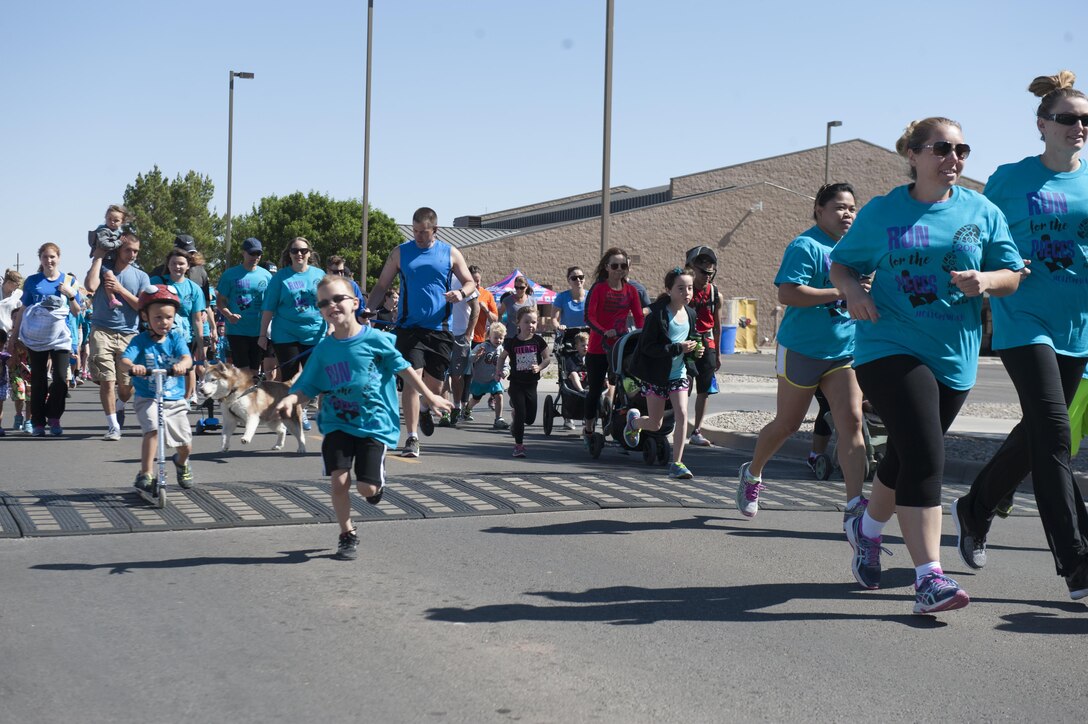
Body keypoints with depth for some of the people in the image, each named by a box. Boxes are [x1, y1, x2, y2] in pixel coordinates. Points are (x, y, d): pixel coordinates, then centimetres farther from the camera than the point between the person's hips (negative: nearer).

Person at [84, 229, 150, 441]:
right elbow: (90, 285, -16)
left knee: (127, 385, 3)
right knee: (107, 381, -10)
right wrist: (98, 257, -7)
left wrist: (121, 290, -9)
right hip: (102, 331, -2)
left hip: (128, 334, 2)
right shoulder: (103, 267, 5)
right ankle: (113, 426, -1)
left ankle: (119, 408, 36)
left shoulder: (141, 276, 9)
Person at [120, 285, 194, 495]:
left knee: (185, 443, 5)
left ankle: (182, 462, 41)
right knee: (153, 429, -29)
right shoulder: (140, 341, -5)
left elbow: (186, 357, -17)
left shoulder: (176, 338, 0)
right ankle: (145, 475, -23)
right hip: (148, 398, -2)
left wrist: (182, 365, -42)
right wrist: (132, 367, -44)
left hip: (175, 400, 2)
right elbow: (124, 360, -19)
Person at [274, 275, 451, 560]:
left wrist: (429, 396, 9)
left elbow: (403, 369, 3)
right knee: (339, 480, -10)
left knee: (366, 487, -9)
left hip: (374, 423, -2)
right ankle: (347, 535, 13)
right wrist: (290, 399, -18)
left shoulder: (374, 339, -7)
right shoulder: (323, 349, 1)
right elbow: (308, 387, 3)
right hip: (338, 423, 2)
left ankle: (378, 483, 30)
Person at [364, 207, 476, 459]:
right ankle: (411, 439, -10)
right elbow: (381, 286, 7)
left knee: (435, 383, 6)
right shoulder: (401, 253, 5)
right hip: (410, 327, -1)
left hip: (439, 329, 2)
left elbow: (470, 282, 11)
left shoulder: (450, 253, 7)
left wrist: (461, 293, -12)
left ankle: (424, 410, 41)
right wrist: (367, 309, -9)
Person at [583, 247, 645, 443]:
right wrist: (604, 332, -30)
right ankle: (588, 429, 21)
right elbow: (589, 316, -15)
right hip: (599, 348, -3)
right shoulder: (598, 288, -6)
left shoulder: (631, 290, 6)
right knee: (595, 390, 5)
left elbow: (639, 317, 3)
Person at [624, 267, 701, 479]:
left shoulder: (690, 314, 3)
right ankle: (634, 420, 42)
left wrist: (695, 349, -2)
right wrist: (678, 348, -27)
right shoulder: (658, 314, -17)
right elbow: (648, 347, -20)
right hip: (657, 374, -4)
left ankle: (676, 462, -5)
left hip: (679, 373, 4)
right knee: (655, 424, 6)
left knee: (682, 415, -11)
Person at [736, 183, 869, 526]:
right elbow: (787, 293, -23)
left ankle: (855, 504, -14)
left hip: (844, 350, 6)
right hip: (802, 349, -6)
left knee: (851, 420, -10)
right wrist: (839, 293, -23)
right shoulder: (805, 246, -11)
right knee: (787, 424, 7)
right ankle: (752, 473, 35)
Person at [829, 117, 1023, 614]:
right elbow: (841, 263, 9)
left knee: (907, 457, 15)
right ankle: (929, 577, -16)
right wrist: (852, 290, -13)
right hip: (890, 347, -4)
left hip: (955, 357, 4)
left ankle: (867, 528, 43)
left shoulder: (982, 213, 5)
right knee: (924, 457, -18)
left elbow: (1012, 275, 6)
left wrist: (987, 280, -17)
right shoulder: (882, 212, 1)